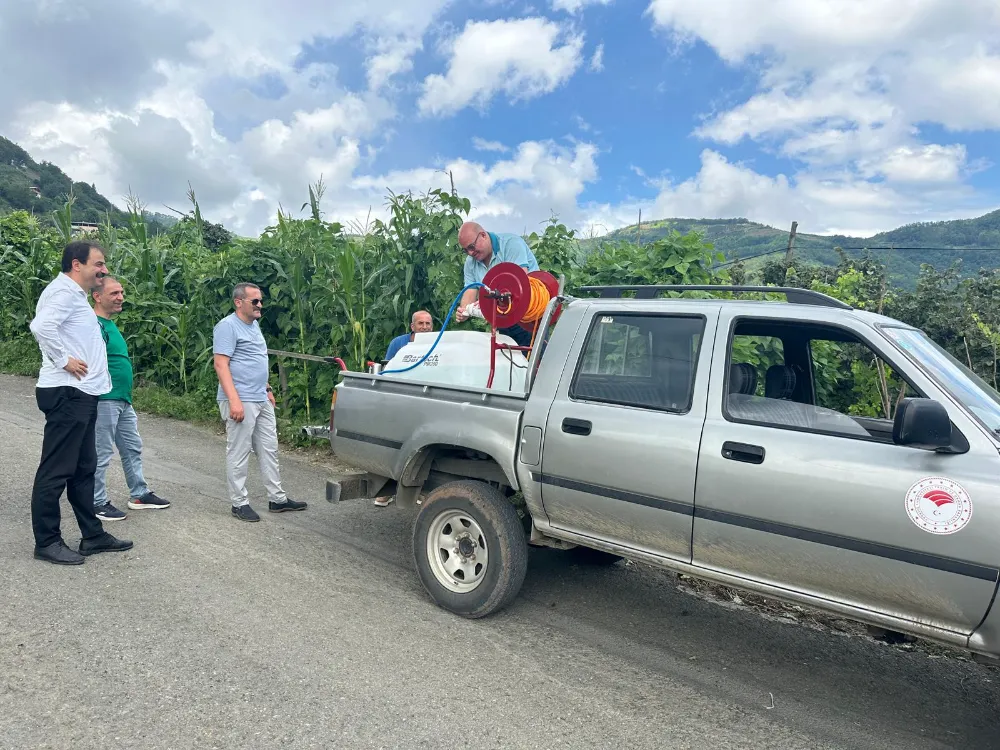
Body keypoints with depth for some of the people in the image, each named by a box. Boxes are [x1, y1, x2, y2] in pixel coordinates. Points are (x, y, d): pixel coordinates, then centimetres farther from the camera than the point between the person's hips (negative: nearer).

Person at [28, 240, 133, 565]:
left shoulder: (75, 294, 19)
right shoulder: (64, 291, -13)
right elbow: (41, 325, -30)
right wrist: (63, 360, -21)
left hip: (80, 394, 10)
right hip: (67, 394, -10)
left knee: (83, 468, 14)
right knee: (56, 470, -2)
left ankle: (93, 535, 22)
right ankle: (46, 542, 8)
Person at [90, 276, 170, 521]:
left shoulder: (110, 324, 16)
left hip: (123, 400, 10)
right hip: (105, 400, -10)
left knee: (132, 448, 17)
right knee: (102, 454, 1)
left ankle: (139, 494, 28)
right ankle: (97, 503, 12)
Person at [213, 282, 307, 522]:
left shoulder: (254, 325, 17)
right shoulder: (227, 326, -11)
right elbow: (221, 364, -18)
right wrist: (234, 400, -25)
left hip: (262, 401, 9)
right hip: (241, 402, -9)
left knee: (269, 450, 12)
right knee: (239, 454, 0)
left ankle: (277, 498, 19)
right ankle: (239, 503, 9)